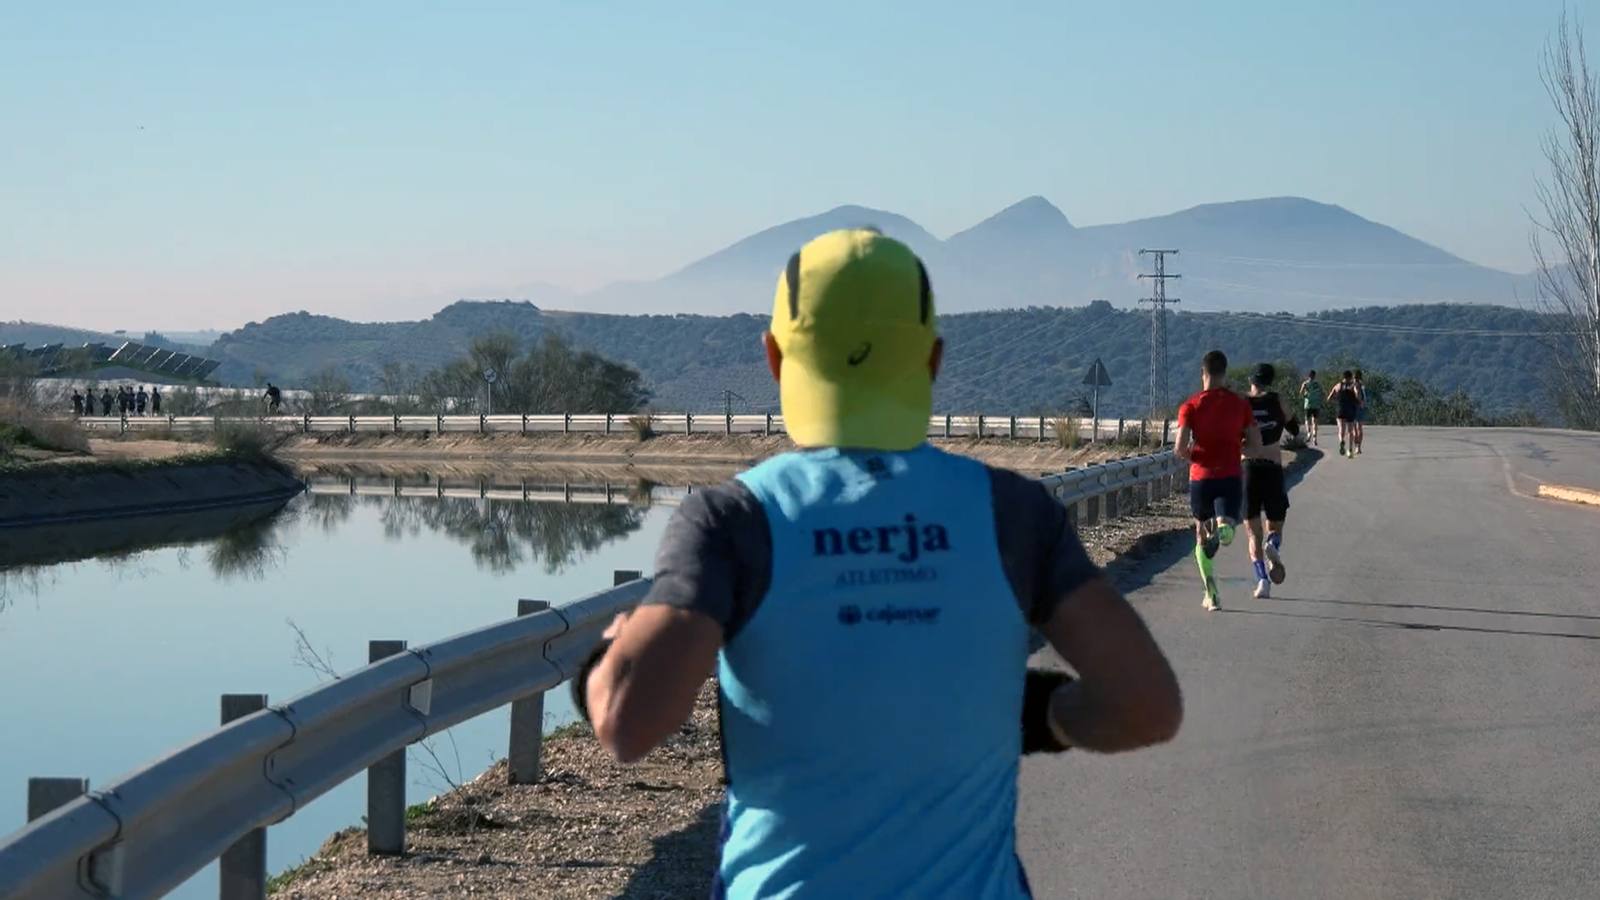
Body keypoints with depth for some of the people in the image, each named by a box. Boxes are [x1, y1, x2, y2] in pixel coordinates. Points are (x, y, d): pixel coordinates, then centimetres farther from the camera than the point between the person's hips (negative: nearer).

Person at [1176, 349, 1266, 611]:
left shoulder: (1190, 406, -2)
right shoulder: (1240, 404, 2)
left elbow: (1180, 448, -11)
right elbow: (1256, 447, 0)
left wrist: (1192, 456, 10)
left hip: (1201, 477, 0)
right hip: (1231, 477, 0)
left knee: (1201, 536, 16)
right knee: (1226, 532, -8)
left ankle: (1211, 594, 11)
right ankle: (1223, 528, -45)